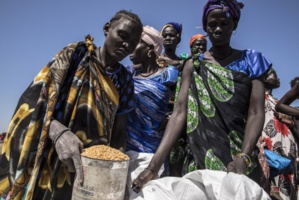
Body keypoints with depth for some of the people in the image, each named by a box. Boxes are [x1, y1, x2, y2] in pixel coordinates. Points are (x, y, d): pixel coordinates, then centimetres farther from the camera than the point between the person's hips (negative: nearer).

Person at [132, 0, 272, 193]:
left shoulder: (250, 61, 2)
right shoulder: (193, 65, 2)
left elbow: (256, 113, -7)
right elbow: (179, 113, -7)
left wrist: (244, 157, -25)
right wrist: (154, 165, -18)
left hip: (239, 159, 0)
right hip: (200, 160, 1)